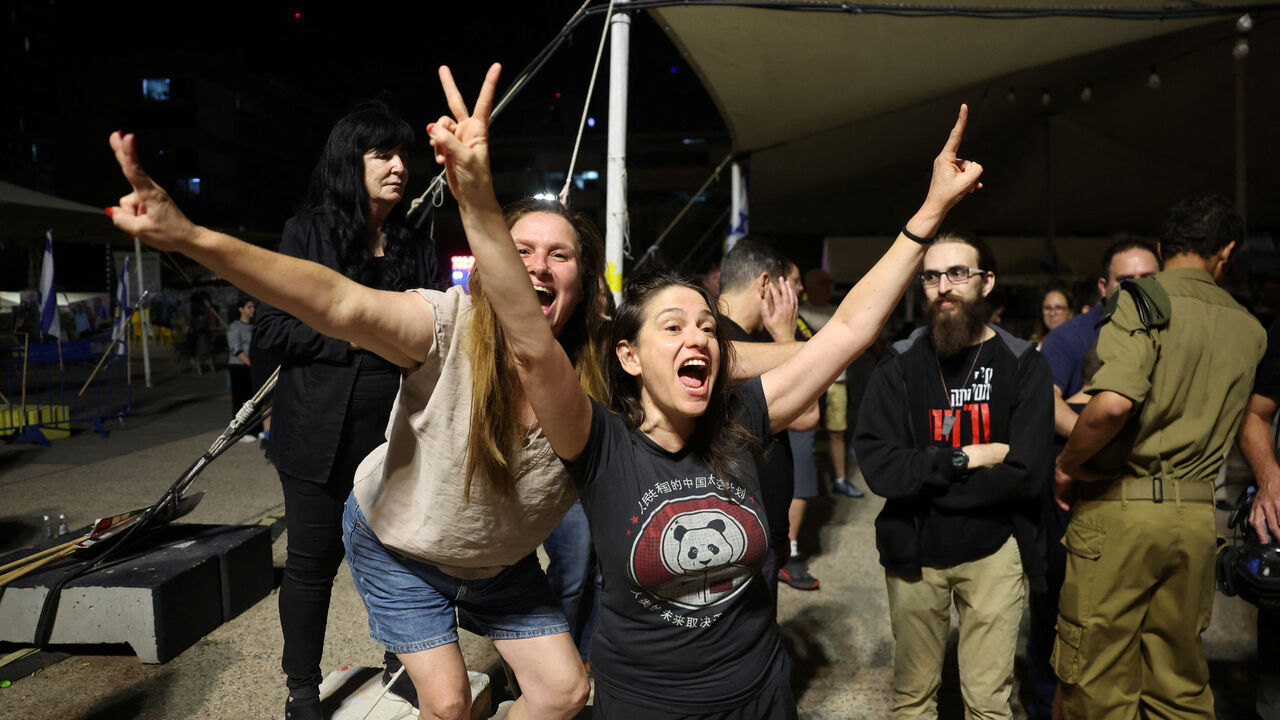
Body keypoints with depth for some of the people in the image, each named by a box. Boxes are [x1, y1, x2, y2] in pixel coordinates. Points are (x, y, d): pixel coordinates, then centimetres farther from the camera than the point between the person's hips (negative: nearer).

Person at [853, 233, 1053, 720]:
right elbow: (878, 468, -14)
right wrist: (966, 458, -17)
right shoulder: (900, 366, -3)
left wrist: (925, 476, -15)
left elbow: (1027, 473, -17)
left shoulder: (1023, 365, -4)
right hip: (913, 552, 1)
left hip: (993, 550, 0)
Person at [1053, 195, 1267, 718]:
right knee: (1180, 676, 18)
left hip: (1120, 506, -6)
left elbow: (1114, 401, -24)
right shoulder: (1249, 329, 11)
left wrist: (1066, 466, -12)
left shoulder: (1142, 301, -9)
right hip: (1197, 514, 6)